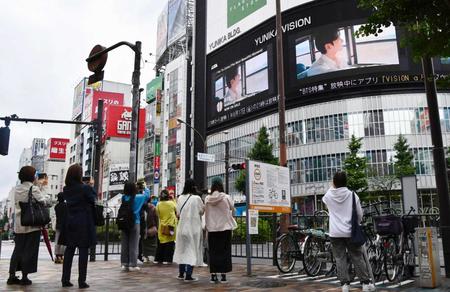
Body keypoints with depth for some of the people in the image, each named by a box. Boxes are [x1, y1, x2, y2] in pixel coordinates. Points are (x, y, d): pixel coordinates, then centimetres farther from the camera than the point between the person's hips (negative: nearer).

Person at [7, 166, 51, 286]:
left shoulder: (17, 189, 10)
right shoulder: (33, 188, -10)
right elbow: (45, 201, -12)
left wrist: (39, 187, 20)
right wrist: (43, 191, 4)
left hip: (19, 225, 6)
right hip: (32, 224, -6)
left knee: (18, 250, 13)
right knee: (29, 251, 2)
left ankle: (12, 276, 15)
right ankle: (24, 277, 6)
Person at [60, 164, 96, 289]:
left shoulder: (66, 189, 2)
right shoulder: (85, 188, -14)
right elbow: (92, 199, 0)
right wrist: (90, 187, 11)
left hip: (70, 222, 5)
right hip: (83, 223, -5)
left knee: (69, 250, 12)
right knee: (83, 251, 1)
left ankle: (65, 279, 15)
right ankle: (81, 281, 3)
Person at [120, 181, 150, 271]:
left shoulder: (124, 197, 0)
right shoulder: (137, 197, -9)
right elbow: (147, 194, 4)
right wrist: (145, 187, 23)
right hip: (135, 223, -4)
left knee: (124, 244, 9)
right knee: (133, 245, 1)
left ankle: (124, 264, 14)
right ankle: (132, 265, 3)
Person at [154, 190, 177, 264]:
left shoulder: (159, 204, -8)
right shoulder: (171, 203, -11)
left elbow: (157, 214, 2)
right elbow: (176, 210, 6)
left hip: (162, 226, 2)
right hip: (171, 226, -2)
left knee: (161, 243, 13)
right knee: (169, 243, 5)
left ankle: (158, 259, 17)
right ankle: (167, 259, 4)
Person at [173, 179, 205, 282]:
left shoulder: (180, 198, -2)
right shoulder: (196, 198, -14)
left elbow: (178, 213, 6)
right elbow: (202, 211, -4)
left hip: (182, 226, 4)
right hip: (194, 227, -4)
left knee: (182, 249, 16)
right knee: (192, 250, 1)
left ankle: (181, 273, 24)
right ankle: (188, 275, -2)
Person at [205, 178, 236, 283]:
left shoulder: (207, 198, -3)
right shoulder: (226, 197, -8)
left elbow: (206, 212, 2)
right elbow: (232, 208, 2)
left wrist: (207, 226, 12)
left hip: (211, 228, 2)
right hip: (225, 227, -2)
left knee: (213, 252, 9)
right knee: (224, 251, 6)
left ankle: (213, 275, 11)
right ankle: (223, 275, 7)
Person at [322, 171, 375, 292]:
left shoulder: (329, 195, -2)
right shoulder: (352, 195, -5)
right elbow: (360, 214, 0)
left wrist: (333, 187, 26)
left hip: (335, 233, 1)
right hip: (350, 232, 0)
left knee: (340, 259, 6)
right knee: (357, 257, 9)